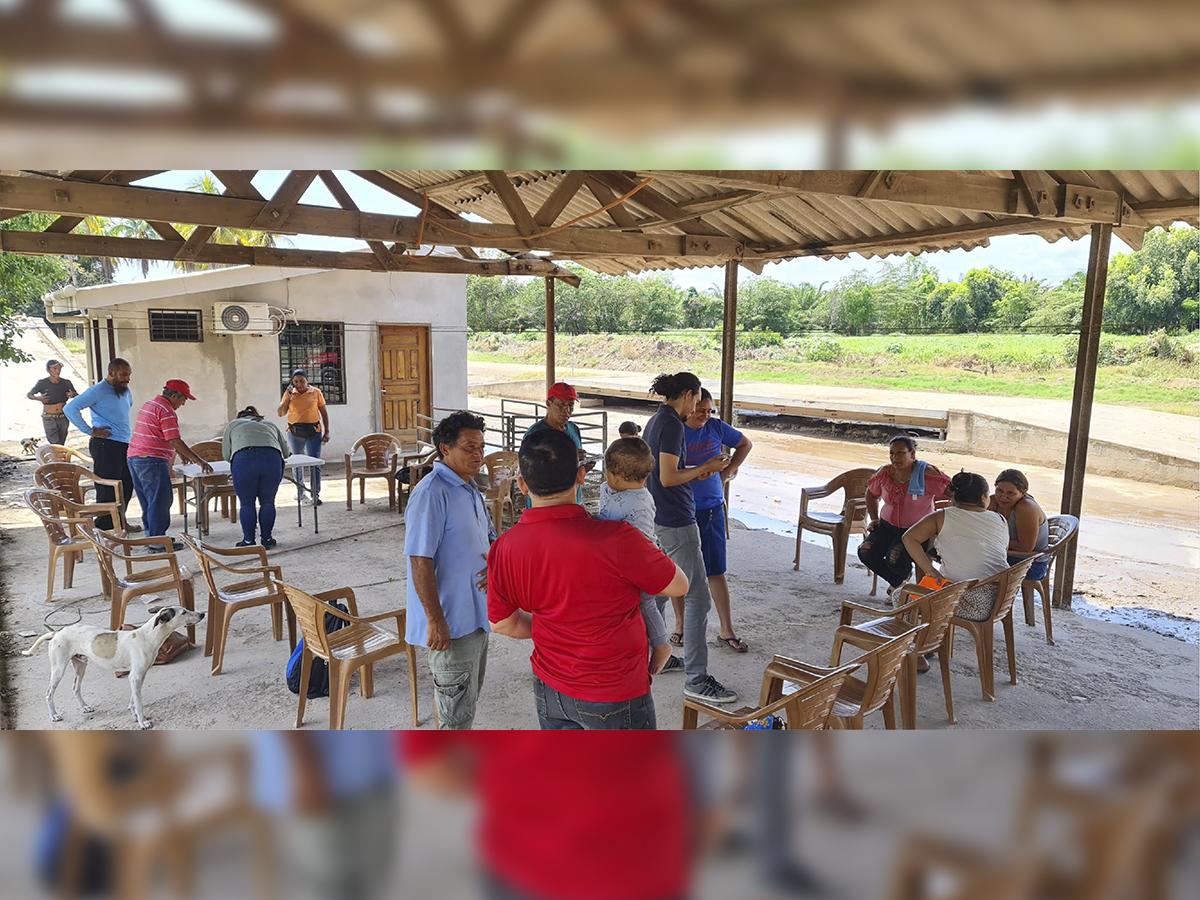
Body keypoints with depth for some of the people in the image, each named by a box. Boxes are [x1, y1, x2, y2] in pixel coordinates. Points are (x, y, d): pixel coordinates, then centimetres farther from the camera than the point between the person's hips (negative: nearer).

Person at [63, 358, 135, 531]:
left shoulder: (125, 390, 14)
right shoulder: (98, 391, -11)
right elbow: (70, 408, -18)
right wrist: (90, 431, -17)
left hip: (125, 445, 9)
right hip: (106, 445, -9)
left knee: (126, 486, 15)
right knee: (108, 488, -6)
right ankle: (105, 526, 2)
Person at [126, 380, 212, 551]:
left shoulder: (149, 404, 17)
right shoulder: (166, 411, -14)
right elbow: (175, 441, -19)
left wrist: (180, 453, 27)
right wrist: (199, 461, -16)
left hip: (134, 458, 10)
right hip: (152, 460, -10)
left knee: (148, 500, 16)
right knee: (160, 501, -4)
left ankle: (151, 535, 24)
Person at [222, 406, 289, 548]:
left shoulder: (233, 424, 29)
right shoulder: (271, 424, 33)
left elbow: (226, 454, 25)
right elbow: (285, 452, 31)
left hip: (243, 460, -1)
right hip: (273, 460, 2)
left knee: (247, 504, 12)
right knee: (267, 502, 15)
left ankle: (248, 541, 17)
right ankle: (267, 539, 21)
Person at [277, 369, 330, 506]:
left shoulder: (316, 392, -1)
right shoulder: (289, 393, 2)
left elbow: (324, 412, 4)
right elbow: (281, 413, -2)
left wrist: (327, 432, 0)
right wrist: (288, 396, -11)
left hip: (313, 432, -2)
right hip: (295, 433, 2)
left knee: (314, 464, -9)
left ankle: (316, 495, -8)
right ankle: (300, 490, 34)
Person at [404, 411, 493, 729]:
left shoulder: (470, 489, 9)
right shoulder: (431, 494, -21)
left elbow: (488, 539, 20)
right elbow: (420, 563, -22)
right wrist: (435, 621, -23)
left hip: (476, 615, 9)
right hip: (450, 621, -9)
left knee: (468, 698, 23)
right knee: (458, 709, 1)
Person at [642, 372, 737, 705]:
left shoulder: (656, 421, 13)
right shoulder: (672, 425, -17)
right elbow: (668, 478, -21)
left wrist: (697, 473, 14)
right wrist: (705, 468, -9)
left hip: (658, 518, 11)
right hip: (677, 522, -11)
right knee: (698, 598, -6)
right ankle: (696, 680, -3)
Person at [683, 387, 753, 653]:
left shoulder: (716, 427, -1)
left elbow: (745, 444, 15)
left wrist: (728, 471, 4)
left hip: (712, 508, 2)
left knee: (716, 571, 7)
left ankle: (727, 631, 15)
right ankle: (680, 624, 26)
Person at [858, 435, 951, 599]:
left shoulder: (927, 474, -16)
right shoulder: (884, 473, 0)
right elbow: (872, 494, 20)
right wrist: (874, 518, 10)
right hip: (888, 525, 5)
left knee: (895, 558, -30)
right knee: (865, 552, -17)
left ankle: (905, 574, 11)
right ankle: (898, 582, 9)